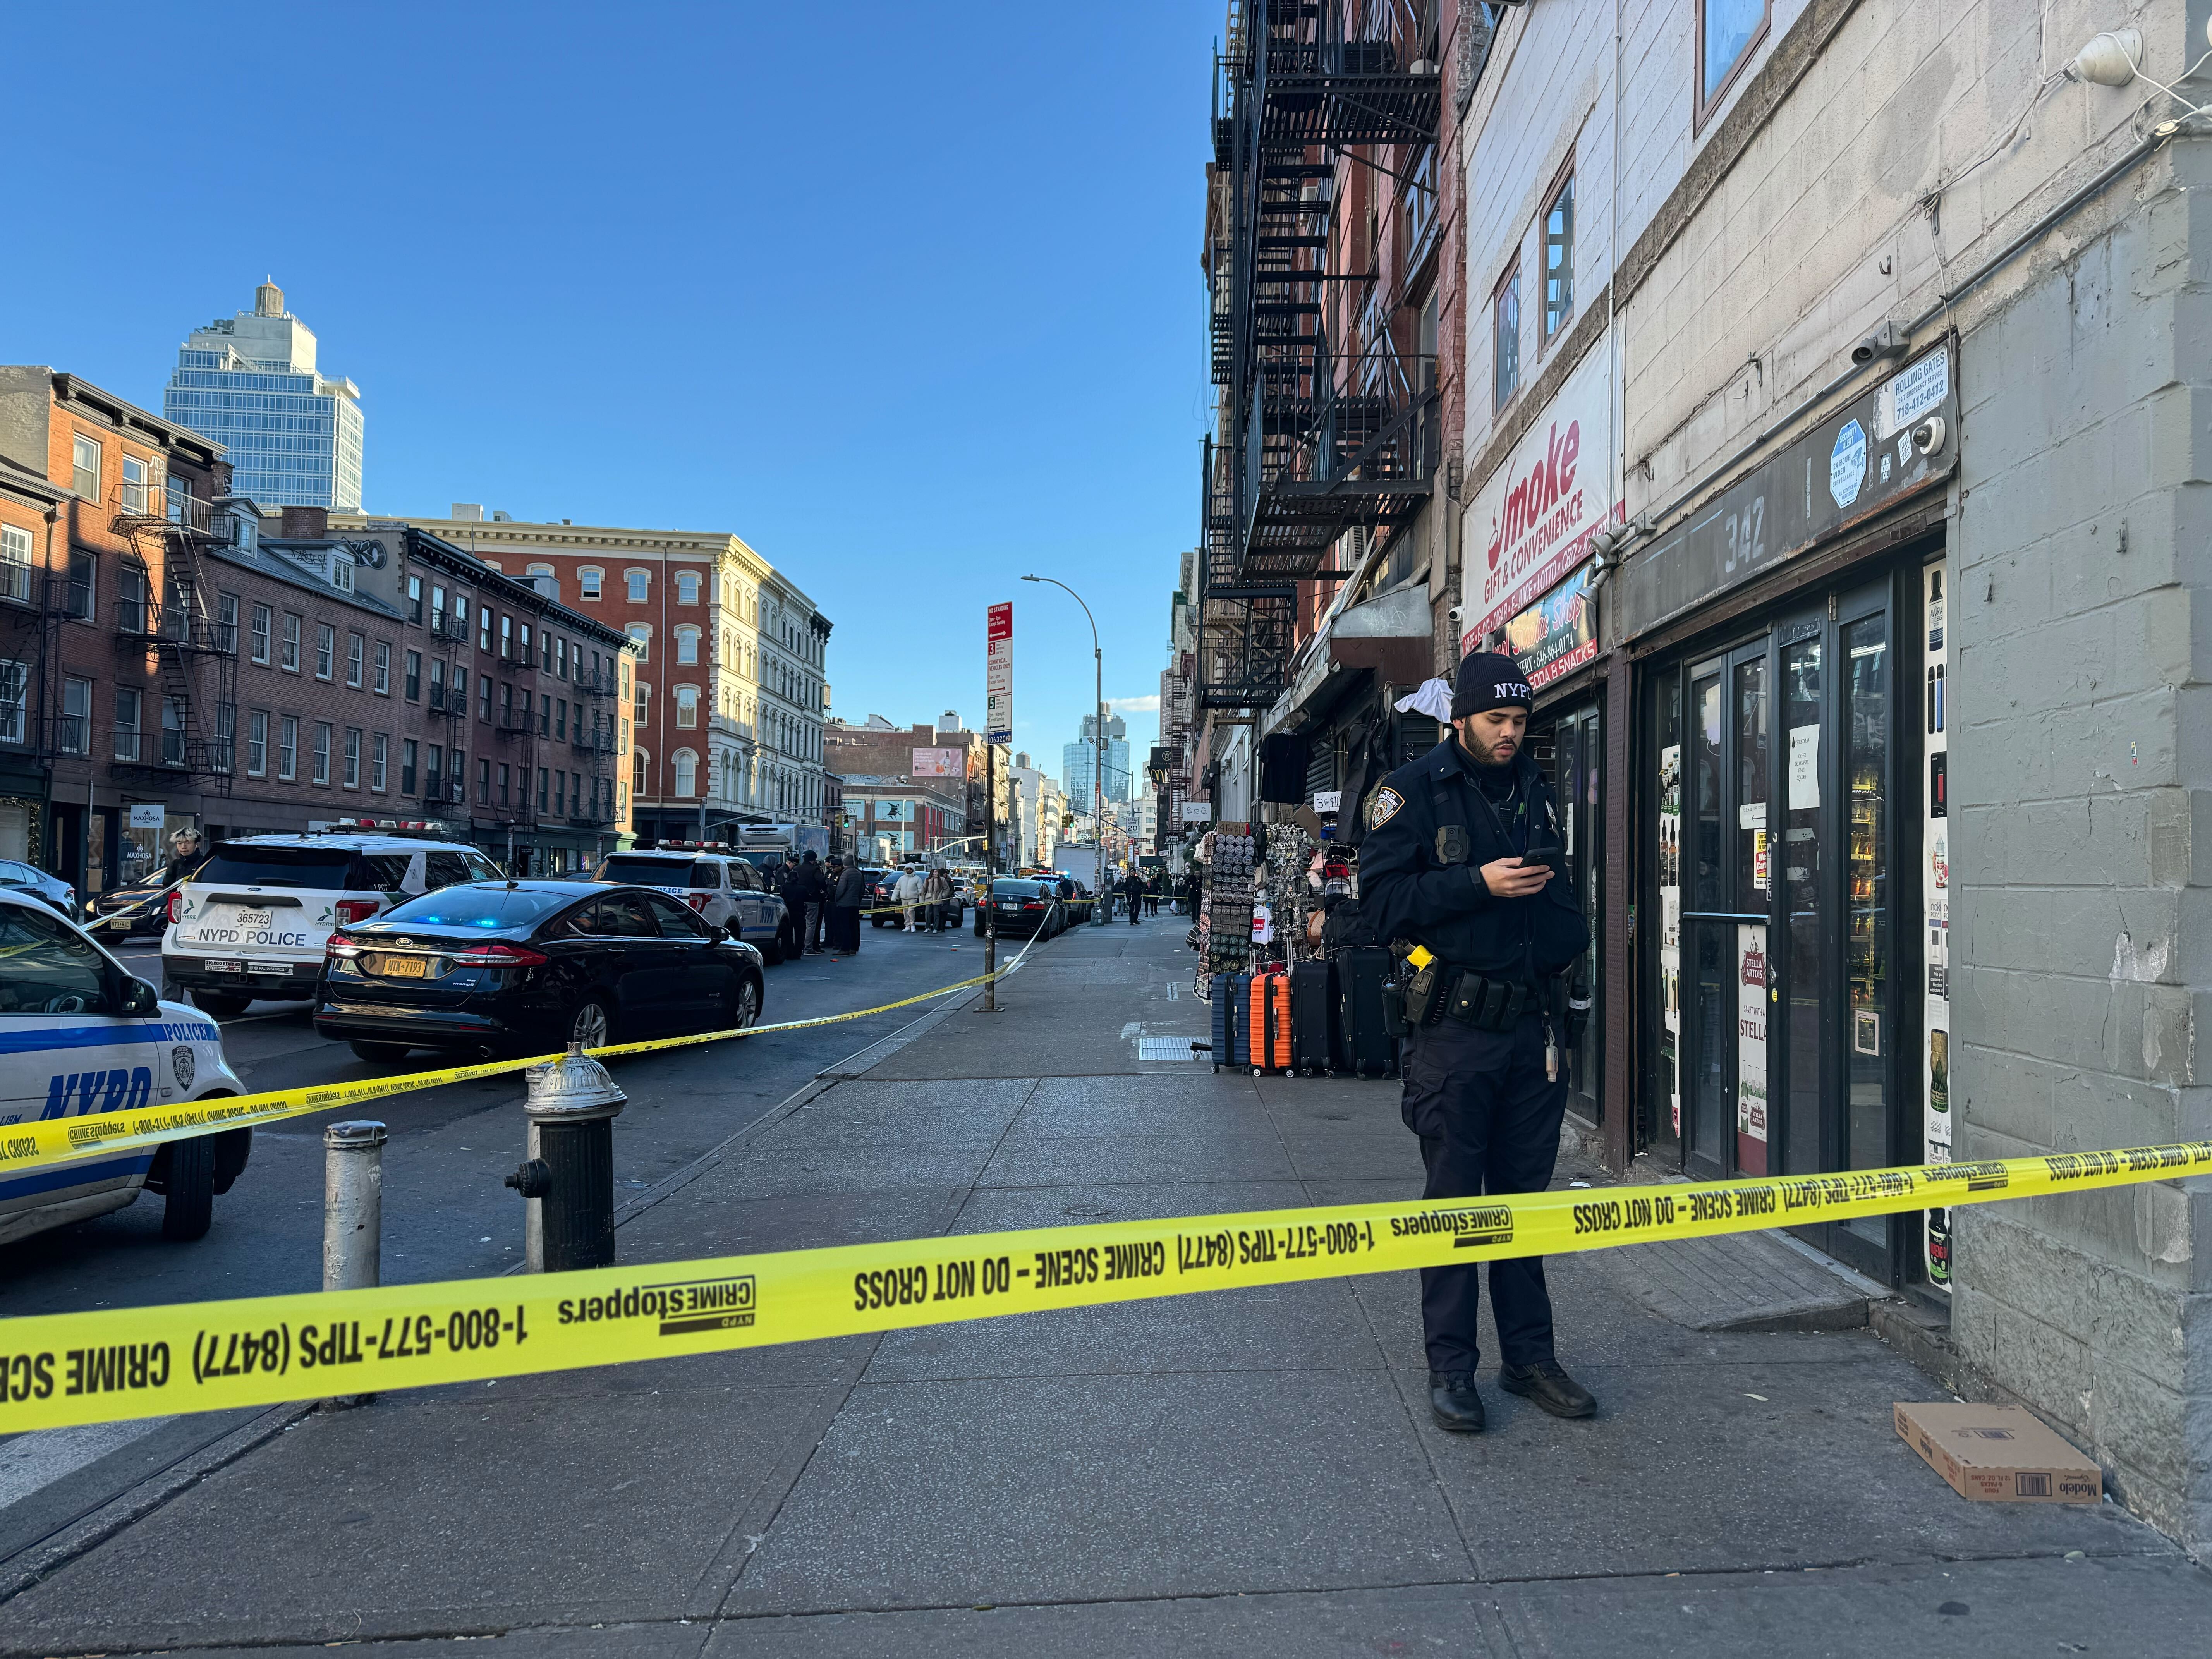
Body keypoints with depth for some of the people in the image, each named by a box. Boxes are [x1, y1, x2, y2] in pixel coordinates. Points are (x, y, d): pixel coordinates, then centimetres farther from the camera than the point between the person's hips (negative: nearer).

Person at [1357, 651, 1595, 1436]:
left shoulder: (1534, 790, 14)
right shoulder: (1412, 791, -3)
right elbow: (1382, 899, -11)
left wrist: (1566, 936, 8)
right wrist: (1479, 884, -18)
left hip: (1533, 1022, 5)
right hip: (1455, 1025, -5)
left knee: (1525, 1193, 12)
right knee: (1455, 1198, 2)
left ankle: (1529, 1353, 23)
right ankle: (1450, 1365, 13)